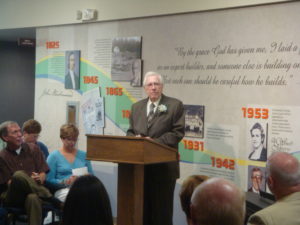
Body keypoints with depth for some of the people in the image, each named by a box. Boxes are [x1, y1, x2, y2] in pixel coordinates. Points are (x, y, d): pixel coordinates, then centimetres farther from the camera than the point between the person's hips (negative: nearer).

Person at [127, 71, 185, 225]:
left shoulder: (175, 105, 0)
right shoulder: (136, 107, 15)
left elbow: (178, 132, -8)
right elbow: (130, 131, 16)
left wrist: (155, 142, -17)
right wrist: (135, 139, -8)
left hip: (163, 166, -4)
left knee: (162, 206, 3)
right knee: (142, 206, 10)